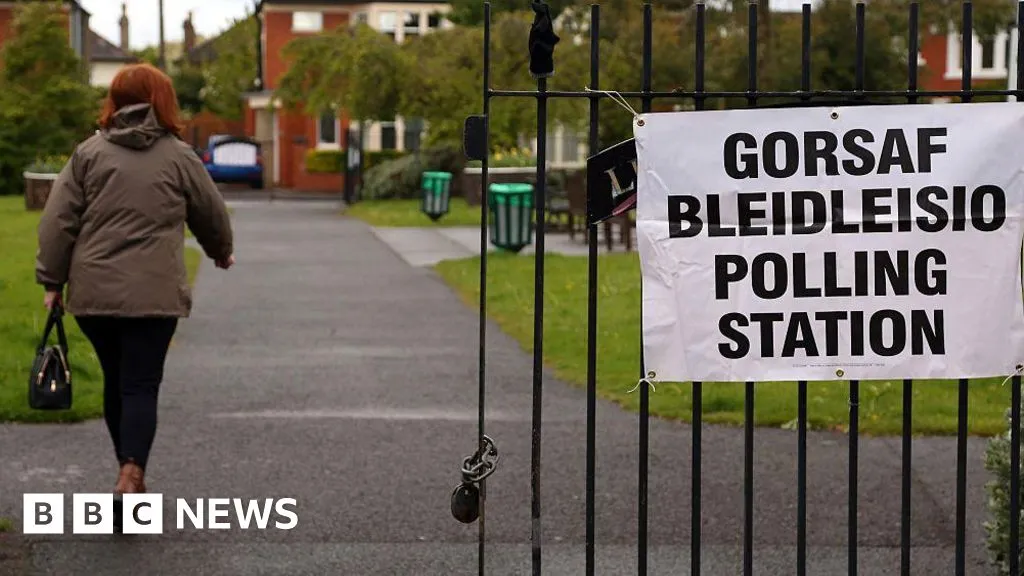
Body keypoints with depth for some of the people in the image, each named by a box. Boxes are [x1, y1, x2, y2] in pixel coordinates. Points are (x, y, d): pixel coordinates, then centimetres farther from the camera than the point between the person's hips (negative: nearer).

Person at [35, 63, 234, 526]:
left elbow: (58, 221, 1)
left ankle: (129, 471, 29)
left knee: (115, 382, 17)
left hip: (93, 293, 2)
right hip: (153, 295, -2)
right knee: (141, 386, -2)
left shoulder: (89, 152, 6)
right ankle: (131, 475, -19)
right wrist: (222, 252, 35)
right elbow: (212, 214, 15)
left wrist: (52, 281, 8)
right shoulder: (178, 157, 3)